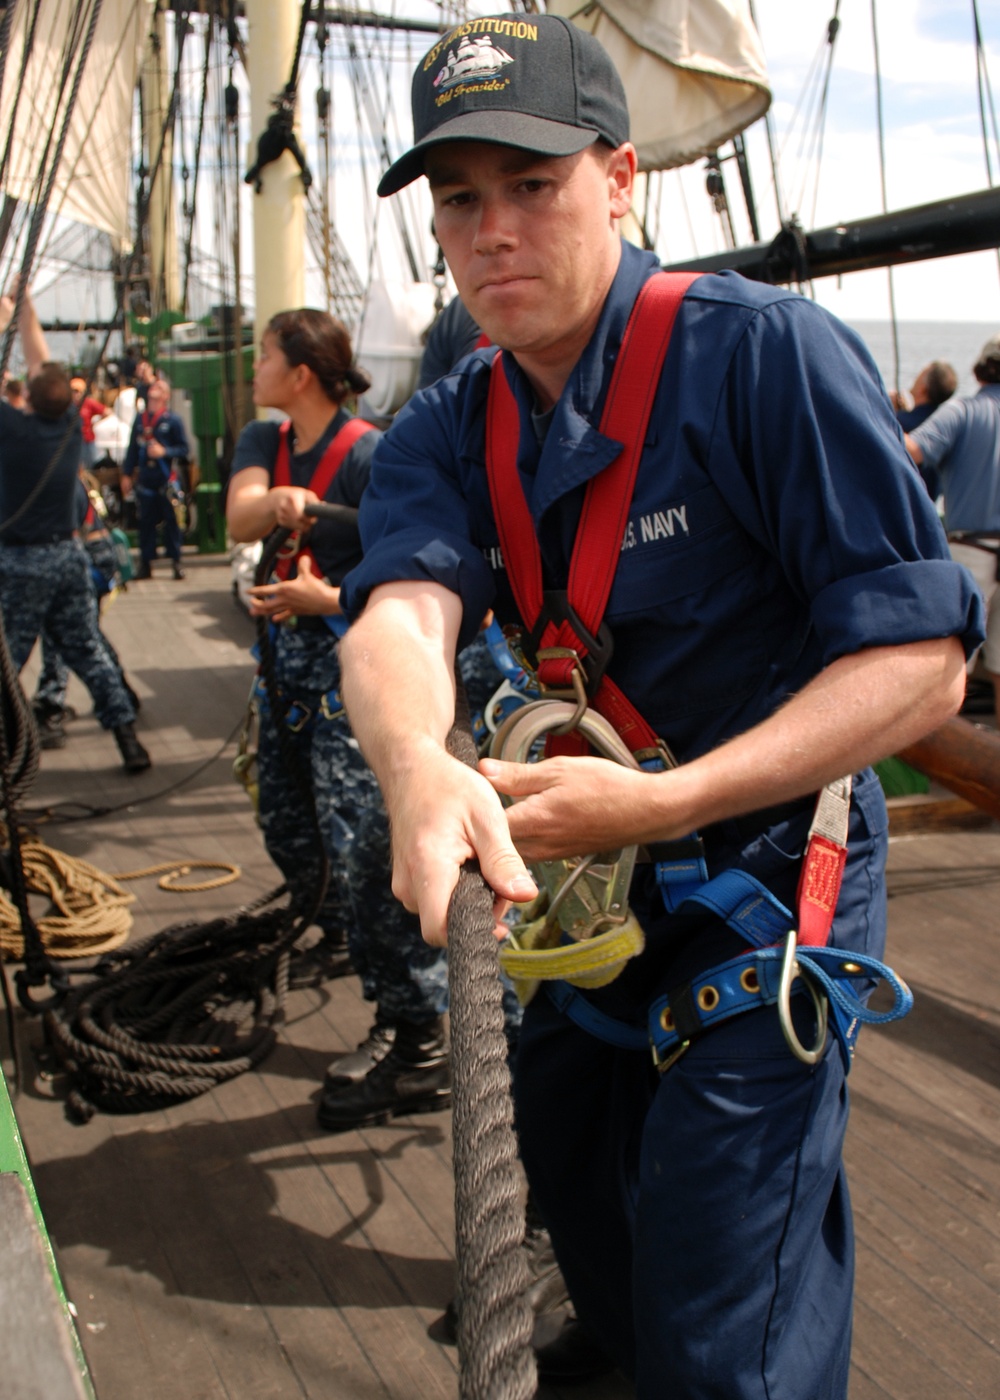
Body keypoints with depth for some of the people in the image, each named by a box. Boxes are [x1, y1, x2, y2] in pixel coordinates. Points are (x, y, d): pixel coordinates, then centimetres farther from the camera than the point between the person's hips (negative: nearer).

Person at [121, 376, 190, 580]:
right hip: (145, 479, 3)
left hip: (166, 480, -3)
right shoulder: (140, 419, 12)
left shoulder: (173, 420, 1)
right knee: (145, 522, 5)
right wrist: (126, 474, 12)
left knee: (171, 521, 0)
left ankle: (176, 562, 7)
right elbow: (133, 448, 15)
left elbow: (185, 450, -1)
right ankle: (145, 564, 11)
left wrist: (164, 452, -16)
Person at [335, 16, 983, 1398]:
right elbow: (398, 614, -23)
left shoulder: (766, 352, -20)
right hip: (584, 885, 6)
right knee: (577, 1197, 27)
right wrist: (418, 761, -46)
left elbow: (920, 659, -23)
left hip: (764, 882, -6)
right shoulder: (440, 435, -2)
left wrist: (662, 802, -34)